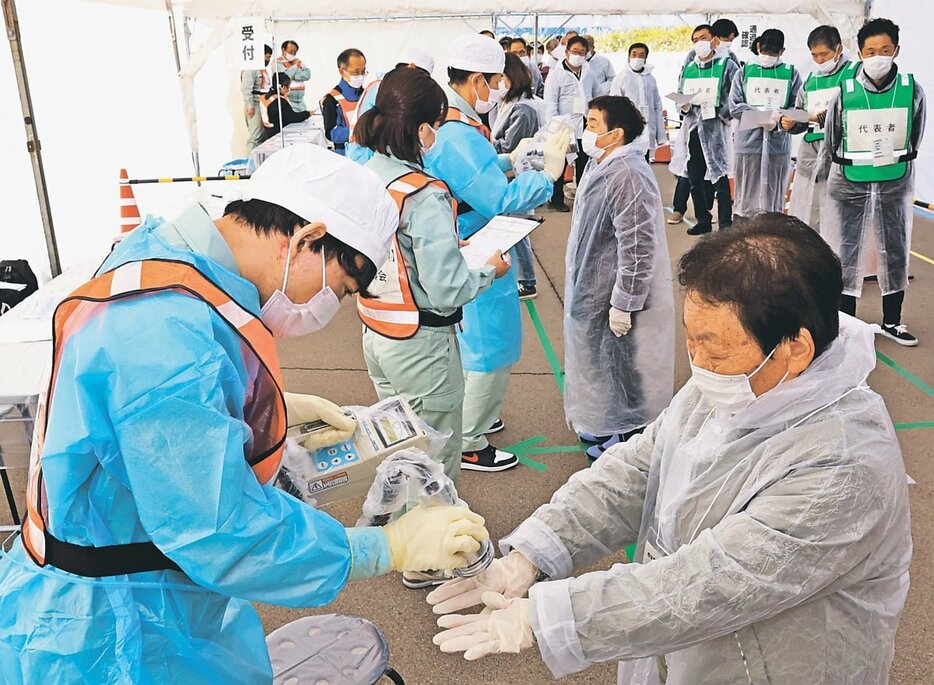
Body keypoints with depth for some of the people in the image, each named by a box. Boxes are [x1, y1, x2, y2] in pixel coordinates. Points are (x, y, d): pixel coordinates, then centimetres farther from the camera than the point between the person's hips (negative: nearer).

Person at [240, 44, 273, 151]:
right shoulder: (251, 69, -10)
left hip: (264, 105, 10)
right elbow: (246, 88, -18)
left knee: (263, 136, 10)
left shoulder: (262, 69, 20)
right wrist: (250, 106, -21)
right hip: (255, 106, -10)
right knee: (255, 137, -11)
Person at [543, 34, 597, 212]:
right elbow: (550, 103, -10)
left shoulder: (588, 73, 9)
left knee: (583, 165, 12)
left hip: (585, 128, 5)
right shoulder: (556, 73, -6)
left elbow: (595, 96, 19)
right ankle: (556, 200, 13)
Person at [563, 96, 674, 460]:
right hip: (592, 288, 10)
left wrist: (623, 303, -24)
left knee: (625, 368, 6)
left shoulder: (629, 176, -26)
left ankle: (630, 436, 23)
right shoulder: (601, 164, 6)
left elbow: (637, 248, -27)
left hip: (617, 298, -10)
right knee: (602, 362, 23)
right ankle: (607, 425, 41)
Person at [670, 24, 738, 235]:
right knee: (695, 179, 8)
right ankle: (703, 220, 19)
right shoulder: (688, 69, 16)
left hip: (716, 129, -5)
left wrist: (718, 110, -19)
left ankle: (726, 224, 0)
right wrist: (684, 106, -1)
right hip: (693, 128, 5)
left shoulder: (727, 66, 1)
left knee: (719, 178, -6)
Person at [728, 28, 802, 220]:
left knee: (774, 199, 4)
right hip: (748, 143, 0)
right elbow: (734, 106, -1)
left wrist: (778, 119, -17)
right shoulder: (744, 72, 9)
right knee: (746, 198, 1)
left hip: (778, 145, 1)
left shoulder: (791, 73, 9)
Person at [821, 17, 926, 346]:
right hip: (850, 185, -1)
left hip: (894, 186, 1)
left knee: (895, 252, 8)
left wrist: (895, 164, 16)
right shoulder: (845, 93, -9)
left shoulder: (912, 90, -7)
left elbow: (914, 139, 9)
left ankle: (891, 321, 23)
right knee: (848, 252, 4)